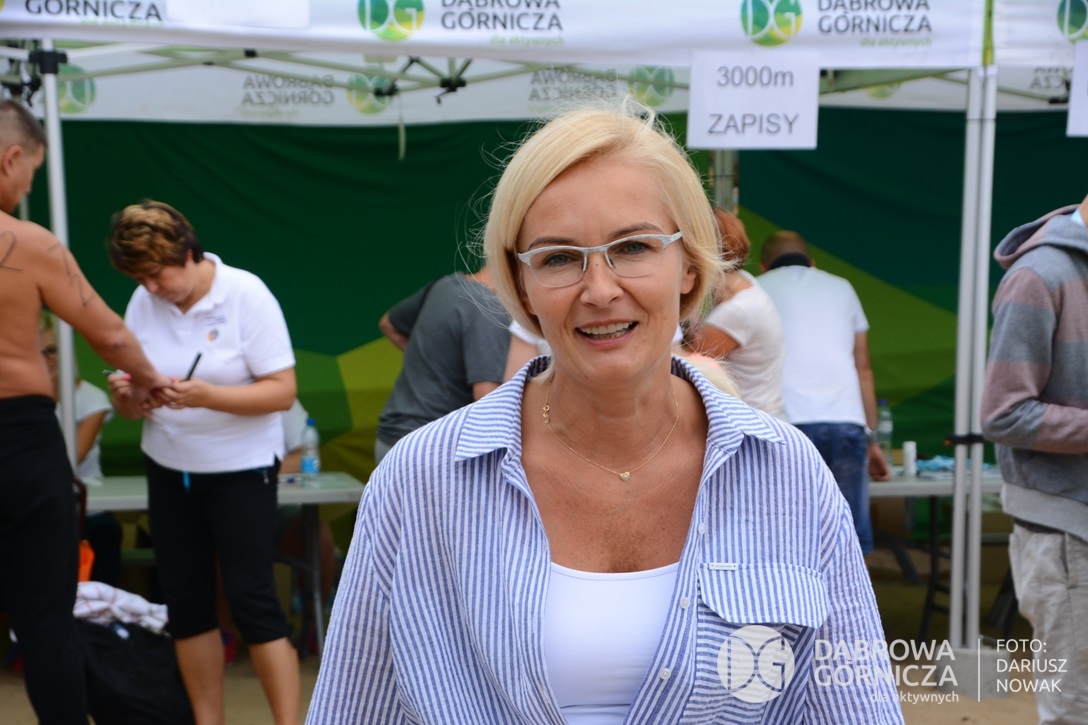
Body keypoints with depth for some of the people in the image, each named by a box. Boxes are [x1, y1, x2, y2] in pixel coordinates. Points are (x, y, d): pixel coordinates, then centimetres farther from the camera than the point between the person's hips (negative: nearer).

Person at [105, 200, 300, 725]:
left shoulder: (246, 295, -13)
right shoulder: (142, 302, 0)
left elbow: (283, 391, -17)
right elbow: (135, 408, 2)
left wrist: (206, 396, -30)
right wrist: (125, 396, -22)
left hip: (241, 470, -5)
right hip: (168, 470, 5)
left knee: (252, 599, -6)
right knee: (185, 601, 9)